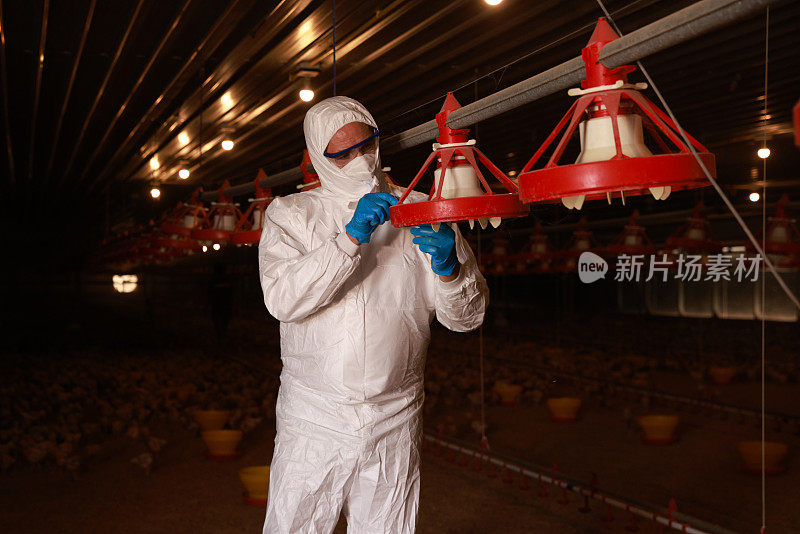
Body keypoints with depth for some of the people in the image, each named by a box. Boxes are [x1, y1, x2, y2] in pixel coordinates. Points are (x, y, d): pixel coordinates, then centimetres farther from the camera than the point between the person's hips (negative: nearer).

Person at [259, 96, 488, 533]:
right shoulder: (290, 213, 3)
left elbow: (467, 316, 0)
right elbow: (282, 299, -16)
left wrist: (449, 267, -20)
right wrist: (351, 237, -23)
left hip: (394, 423, 1)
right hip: (313, 419, -1)